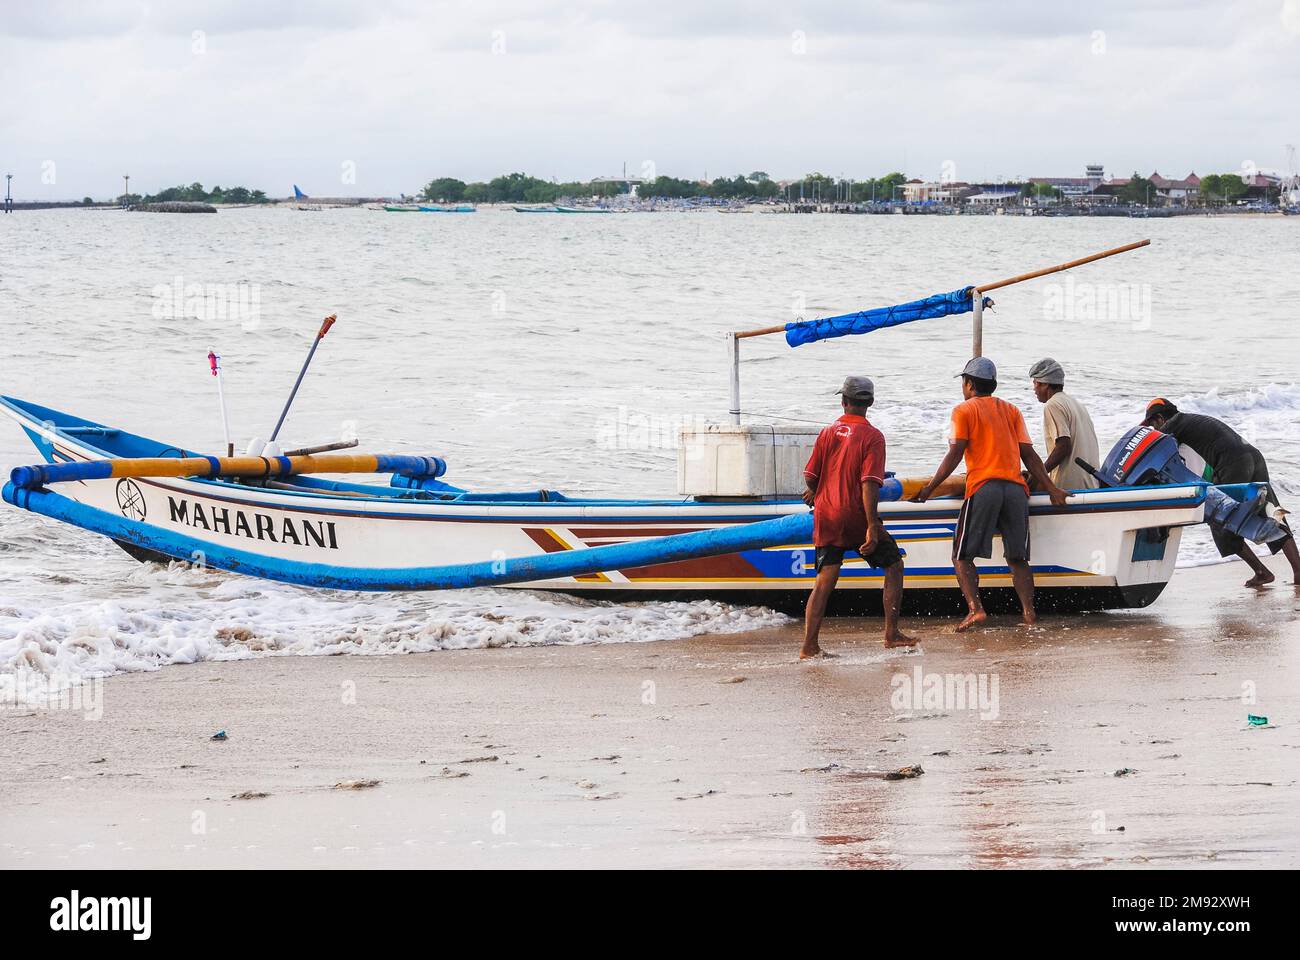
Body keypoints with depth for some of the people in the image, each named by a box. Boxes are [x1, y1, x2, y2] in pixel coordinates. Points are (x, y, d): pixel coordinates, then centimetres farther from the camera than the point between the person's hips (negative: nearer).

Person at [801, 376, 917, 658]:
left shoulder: (828, 432, 5)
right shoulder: (872, 436, -9)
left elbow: (810, 476, 6)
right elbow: (869, 484, -17)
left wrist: (815, 493, 30)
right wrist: (872, 527, -19)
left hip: (826, 518, 4)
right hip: (857, 517, -4)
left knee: (824, 581, 4)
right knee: (894, 566, 13)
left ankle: (809, 647, -3)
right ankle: (891, 634, 9)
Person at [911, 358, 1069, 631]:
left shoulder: (963, 411, 7)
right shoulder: (1011, 411, 20)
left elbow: (954, 455, -1)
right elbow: (1029, 455, 13)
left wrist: (929, 487, 5)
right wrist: (1051, 488, 14)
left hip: (983, 488, -4)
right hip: (1016, 487, 4)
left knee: (962, 556, 0)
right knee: (1017, 558, 10)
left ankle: (975, 608, -18)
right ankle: (1029, 611, -5)